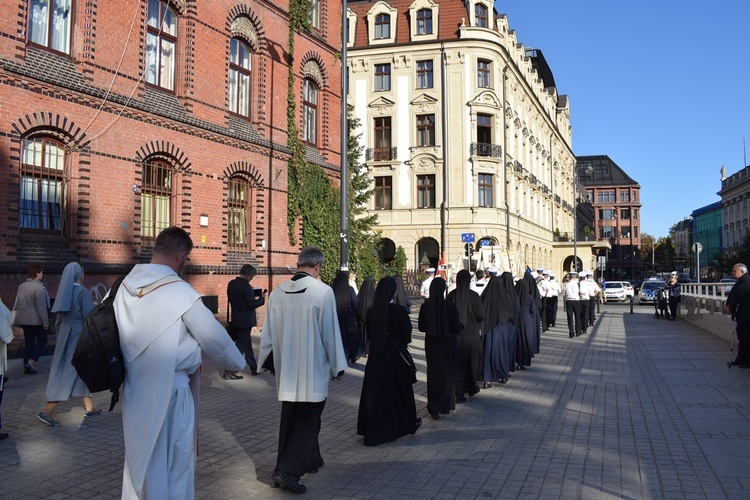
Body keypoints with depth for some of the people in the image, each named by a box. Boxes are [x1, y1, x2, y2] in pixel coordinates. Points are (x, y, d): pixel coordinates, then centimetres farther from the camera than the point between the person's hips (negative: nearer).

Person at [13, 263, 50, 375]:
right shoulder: (38, 287, -16)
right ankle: (31, 362, -6)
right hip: (35, 320, -7)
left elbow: (17, 304, 16)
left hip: (24, 319, 7)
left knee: (28, 342, 12)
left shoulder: (21, 286, 9)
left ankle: (26, 367, 13)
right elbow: (41, 306, -19)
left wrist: (19, 318, 23)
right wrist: (45, 321, -15)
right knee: (42, 340, 5)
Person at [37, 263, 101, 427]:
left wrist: (61, 339, 22)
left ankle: (89, 408, 22)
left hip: (65, 335, 8)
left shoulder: (64, 292, 9)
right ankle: (47, 411, -8)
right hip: (80, 335, -8)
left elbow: (58, 320, 14)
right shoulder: (83, 292, -14)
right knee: (69, 374, -3)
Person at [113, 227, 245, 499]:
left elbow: (119, 335, 10)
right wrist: (237, 363, 7)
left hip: (134, 390, 7)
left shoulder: (126, 286, -1)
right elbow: (215, 338, -11)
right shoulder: (180, 292, -18)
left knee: (139, 459, 21)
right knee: (173, 465, 9)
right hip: (169, 391, -6)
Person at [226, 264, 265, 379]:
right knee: (241, 345, 0)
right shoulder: (245, 286, -20)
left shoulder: (231, 284, 5)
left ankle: (254, 368, 27)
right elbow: (252, 304, -21)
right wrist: (262, 298, -5)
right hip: (245, 321, -8)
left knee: (247, 344, 18)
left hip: (235, 319, 8)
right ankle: (229, 371, -1)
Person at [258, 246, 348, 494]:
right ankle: (287, 470, -6)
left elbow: (269, 331, 6)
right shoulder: (323, 291, -14)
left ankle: (309, 459, 33)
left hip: (286, 369, 5)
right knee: (307, 420, 4)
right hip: (313, 370, -5)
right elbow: (330, 333, -11)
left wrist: (269, 361, 20)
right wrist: (337, 366, -1)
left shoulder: (277, 292, 0)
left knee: (291, 416, 19)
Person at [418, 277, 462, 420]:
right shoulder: (450, 306, -17)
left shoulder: (425, 307, -10)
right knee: (447, 373, 14)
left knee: (433, 373, 13)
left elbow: (421, 327, -1)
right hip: (447, 344, -2)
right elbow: (456, 328, -12)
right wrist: (461, 325, 10)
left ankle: (433, 408, 11)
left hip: (431, 344, 2)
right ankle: (444, 405, 17)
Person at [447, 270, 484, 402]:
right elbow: (481, 316, -11)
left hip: (455, 334, 2)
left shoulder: (451, 295, -7)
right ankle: (472, 387, 32)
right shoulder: (473, 295, -13)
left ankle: (459, 393, 6)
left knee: (457, 362, 8)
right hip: (471, 334, -1)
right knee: (472, 361, 17)